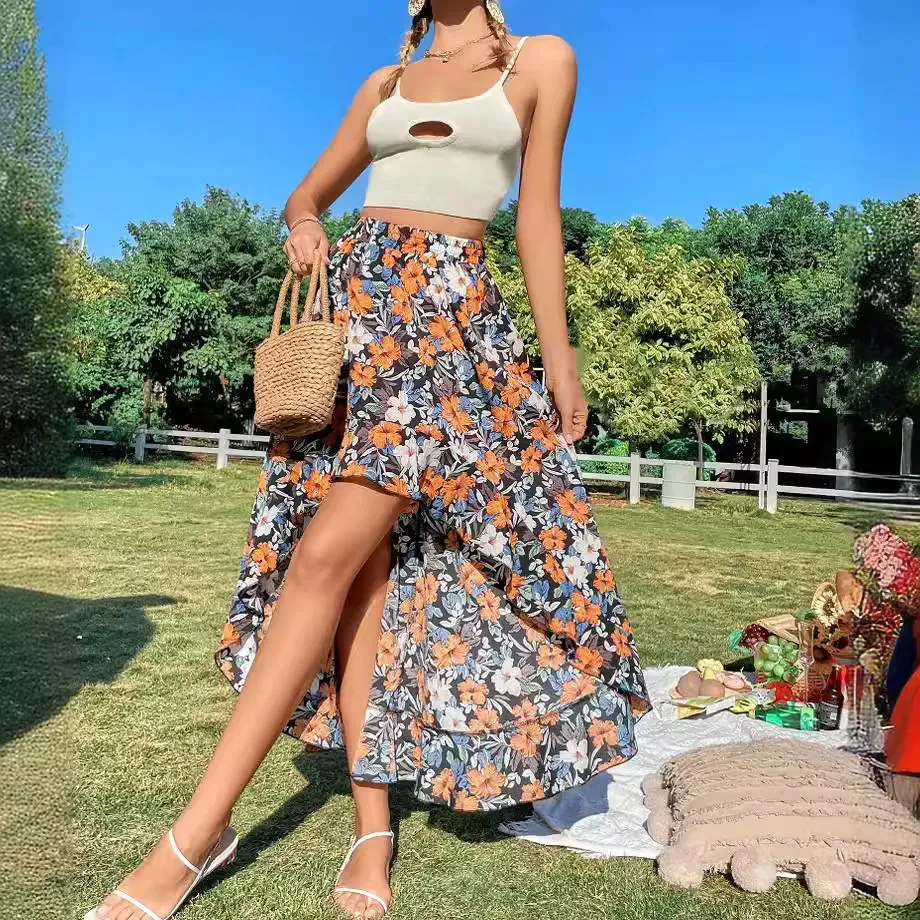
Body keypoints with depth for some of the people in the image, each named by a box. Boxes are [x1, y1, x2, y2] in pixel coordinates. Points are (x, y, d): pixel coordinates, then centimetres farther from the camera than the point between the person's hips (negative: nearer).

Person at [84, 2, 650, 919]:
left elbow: (538, 216, 6)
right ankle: (373, 826, 6)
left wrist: (558, 358, 1)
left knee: (327, 556, -16)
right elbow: (307, 195, 26)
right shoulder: (384, 84, 20)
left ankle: (198, 830, -11)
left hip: (452, 315, -4)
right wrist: (302, 230, 2)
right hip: (356, 301, 5)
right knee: (365, 565, -2)